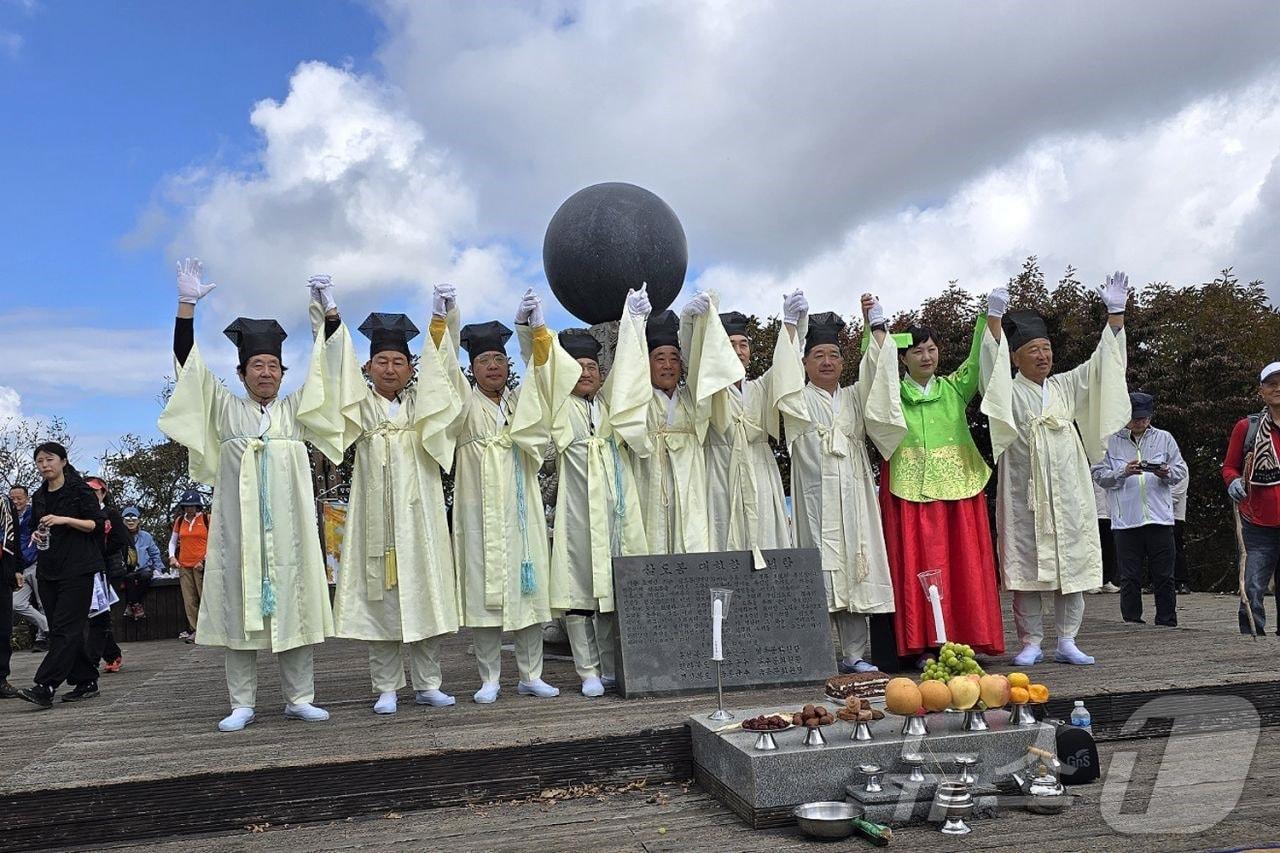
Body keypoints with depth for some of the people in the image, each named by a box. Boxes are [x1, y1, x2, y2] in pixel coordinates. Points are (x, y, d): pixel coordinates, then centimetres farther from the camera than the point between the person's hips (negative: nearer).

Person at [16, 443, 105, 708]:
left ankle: (45, 687, -17)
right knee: (59, 629, 8)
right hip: (49, 571, 8)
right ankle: (86, 682, 15)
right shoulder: (39, 497, 16)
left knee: (65, 628, -11)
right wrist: (37, 535, 4)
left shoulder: (80, 490, -4)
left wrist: (65, 520, -19)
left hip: (77, 569, -7)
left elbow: (97, 524, -8)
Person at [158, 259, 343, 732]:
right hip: (238, 523, 0)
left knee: (293, 606, 2)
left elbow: (323, 366, 6)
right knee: (239, 608, 1)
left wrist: (329, 312, -5)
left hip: (287, 523, 1)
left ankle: (299, 698, 10)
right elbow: (189, 363, 3)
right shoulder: (225, 408, 9)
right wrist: (187, 305, -6)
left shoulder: (296, 409, 11)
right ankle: (242, 704, 10)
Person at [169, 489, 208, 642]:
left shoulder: (207, 519, 0)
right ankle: (194, 629, 8)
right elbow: (173, 541, 21)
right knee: (189, 600, 4)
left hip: (201, 565, -4)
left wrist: (205, 560, -9)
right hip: (183, 566, 4)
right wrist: (172, 556, 5)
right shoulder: (179, 521, 12)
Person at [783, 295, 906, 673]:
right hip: (816, 497, -3)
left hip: (854, 497, 4)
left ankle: (856, 654, 5)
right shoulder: (799, 400, 15)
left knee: (854, 570, 1)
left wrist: (876, 327, -3)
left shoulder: (855, 398, 20)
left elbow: (874, 373, 7)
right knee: (819, 573, -9)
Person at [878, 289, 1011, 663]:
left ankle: (963, 640, 7)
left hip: (958, 487, 2)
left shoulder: (955, 389, 13)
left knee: (963, 565, 1)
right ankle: (925, 645, 0)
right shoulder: (893, 394, 7)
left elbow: (980, 359, 3)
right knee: (918, 565, -3)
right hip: (910, 489, -2)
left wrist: (992, 315, -11)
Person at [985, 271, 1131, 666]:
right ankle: (1031, 642, 7)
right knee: (1027, 566, -1)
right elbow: (991, 371, -15)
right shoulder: (1009, 392, 2)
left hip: (1069, 494, 4)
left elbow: (1100, 365, 9)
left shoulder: (1066, 386, 14)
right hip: (1025, 494, -4)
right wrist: (995, 318, -24)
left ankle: (1067, 641, 13)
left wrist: (1115, 315, 0)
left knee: (1071, 563, 4)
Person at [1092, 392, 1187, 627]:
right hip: (1125, 520, -1)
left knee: (1164, 577, 5)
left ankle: (1167, 624, 15)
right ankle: (1132, 623, 11)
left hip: (1160, 519, 1)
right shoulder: (1110, 442, 6)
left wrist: (1166, 473, -11)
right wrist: (1124, 472, -16)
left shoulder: (1164, 439, 12)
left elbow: (1181, 470, 11)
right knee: (1130, 578, 3)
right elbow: (1099, 475, 1)